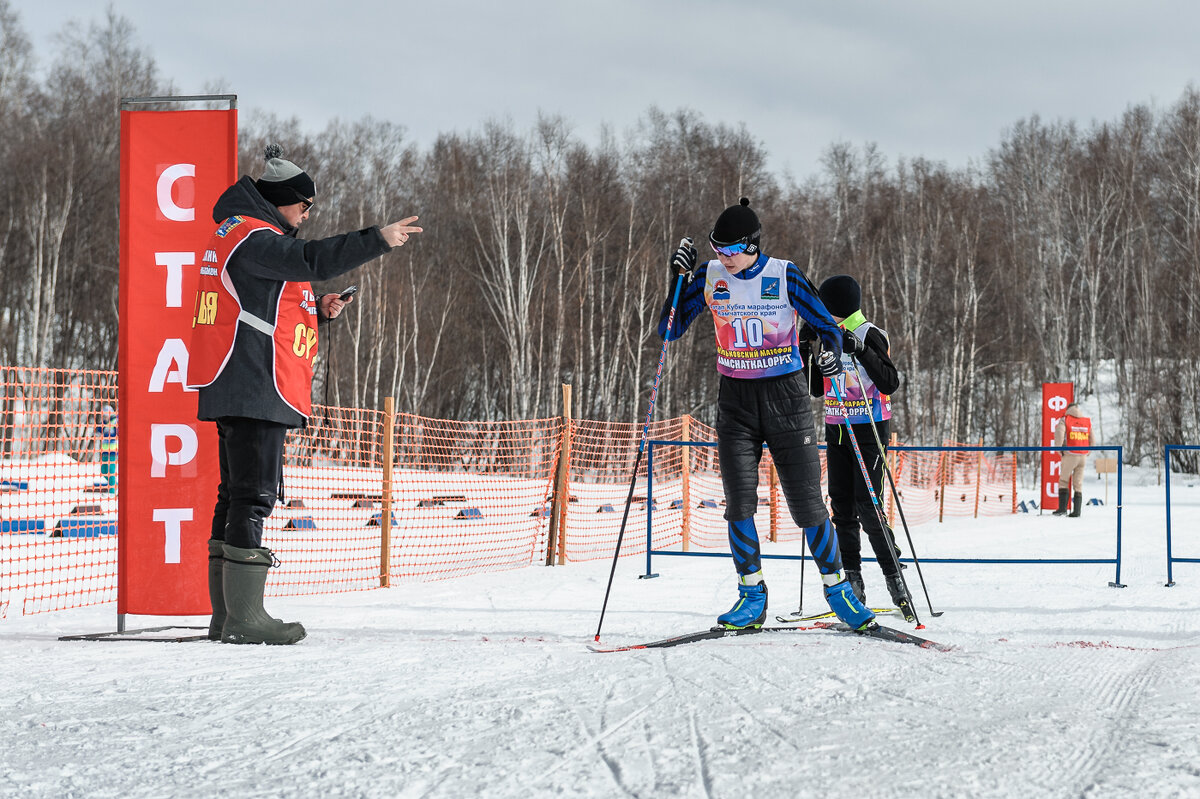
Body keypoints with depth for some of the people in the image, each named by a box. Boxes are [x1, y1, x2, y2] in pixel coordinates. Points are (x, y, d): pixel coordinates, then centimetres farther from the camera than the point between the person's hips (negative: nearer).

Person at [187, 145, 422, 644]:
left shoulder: (238, 235, 21)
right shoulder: (252, 238, -12)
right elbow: (312, 260, -25)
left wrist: (317, 312, 11)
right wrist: (378, 241, -26)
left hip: (239, 391, 11)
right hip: (254, 390, -11)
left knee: (239, 495, 12)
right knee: (253, 494, -11)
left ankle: (227, 616, 15)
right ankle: (243, 618, -13)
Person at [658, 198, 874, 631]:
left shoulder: (784, 277, -8)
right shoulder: (710, 276, 0)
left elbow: (826, 325, -2)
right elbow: (670, 331, 1)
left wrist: (833, 352, -24)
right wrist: (679, 281, -12)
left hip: (786, 398, -2)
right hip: (736, 401, 2)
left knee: (806, 504, -2)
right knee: (739, 500, -9)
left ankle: (837, 587, 14)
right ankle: (752, 597, 3)